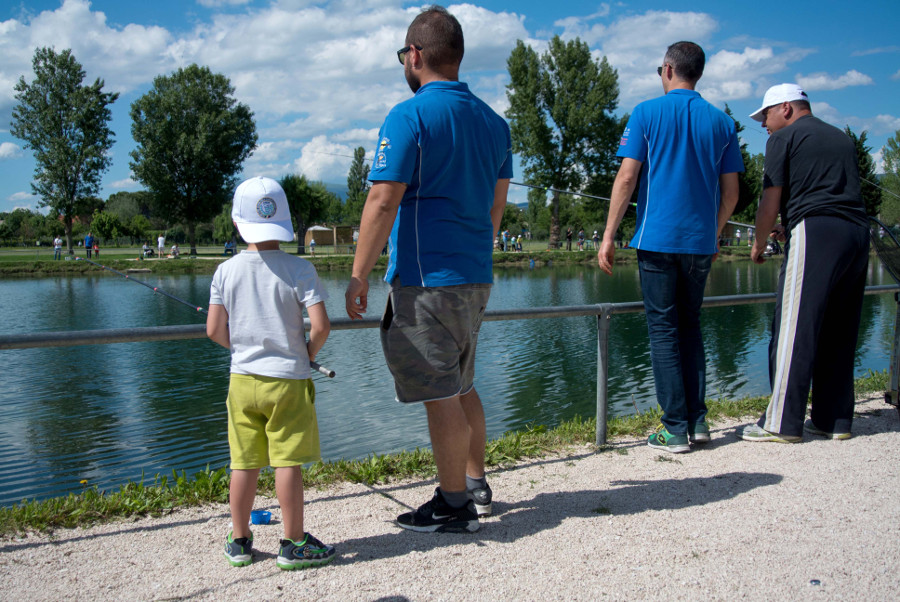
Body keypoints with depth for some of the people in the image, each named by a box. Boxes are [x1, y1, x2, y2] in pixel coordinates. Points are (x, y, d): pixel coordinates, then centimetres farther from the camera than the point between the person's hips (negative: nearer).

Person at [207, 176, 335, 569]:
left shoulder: (226, 271, 0)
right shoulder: (299, 269, -9)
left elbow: (214, 330, 0)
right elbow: (320, 325, -16)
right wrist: (309, 354, 3)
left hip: (242, 378, 4)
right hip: (287, 379, -3)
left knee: (244, 463, 11)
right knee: (288, 462, 1)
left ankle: (239, 542, 23)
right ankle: (294, 545, 10)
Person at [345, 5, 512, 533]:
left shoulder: (409, 117, -10)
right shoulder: (494, 121, 13)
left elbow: (383, 202, -16)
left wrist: (359, 277, -11)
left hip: (426, 276, -8)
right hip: (477, 275, 8)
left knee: (440, 393, 0)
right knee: (461, 386, 20)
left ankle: (454, 505, 10)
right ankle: (476, 485, 29)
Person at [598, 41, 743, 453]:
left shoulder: (647, 113, -1)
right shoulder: (721, 122, 9)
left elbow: (627, 177, -8)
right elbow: (730, 192, 8)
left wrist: (608, 237, -5)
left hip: (658, 239, -4)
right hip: (700, 242, 4)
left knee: (664, 330, 1)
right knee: (690, 326, 15)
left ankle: (676, 430, 2)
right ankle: (697, 421, 14)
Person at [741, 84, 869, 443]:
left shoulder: (784, 138, 4)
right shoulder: (843, 139, 25)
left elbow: (771, 201, -3)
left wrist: (759, 244, 11)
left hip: (815, 234, -7)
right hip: (857, 234, 8)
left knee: (794, 331, -7)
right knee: (839, 333, 10)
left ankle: (782, 423, -7)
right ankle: (835, 420, 14)